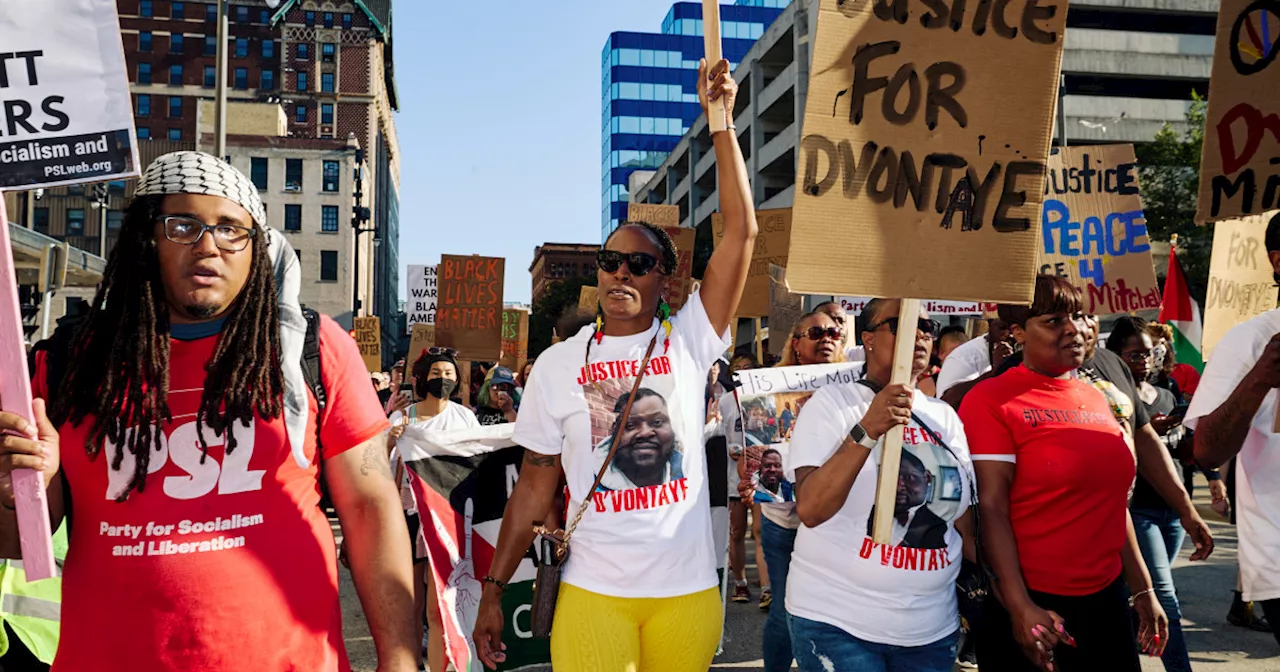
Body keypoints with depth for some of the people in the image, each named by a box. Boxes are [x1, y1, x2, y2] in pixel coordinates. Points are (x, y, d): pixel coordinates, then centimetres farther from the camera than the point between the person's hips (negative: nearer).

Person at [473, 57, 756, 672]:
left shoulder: (689, 339, 0)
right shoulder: (558, 364, 2)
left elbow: (741, 230, -9)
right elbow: (535, 486, 5)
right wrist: (492, 590, 3)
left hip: (688, 591, 1)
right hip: (593, 592, 0)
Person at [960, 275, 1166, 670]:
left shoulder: (1095, 397, 9)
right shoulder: (991, 400, -11)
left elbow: (1113, 500, 15)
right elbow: (990, 509, -16)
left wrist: (1143, 589, 16)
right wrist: (1020, 608, -21)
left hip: (1107, 598, 6)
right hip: (1032, 607, -6)